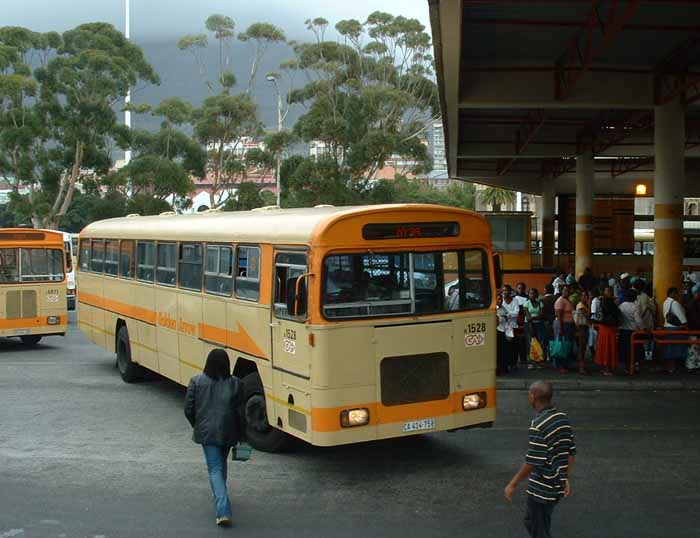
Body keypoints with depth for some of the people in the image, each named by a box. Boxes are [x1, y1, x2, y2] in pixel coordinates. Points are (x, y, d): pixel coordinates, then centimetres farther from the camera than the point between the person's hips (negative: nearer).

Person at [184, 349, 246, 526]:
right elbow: (240, 412, -5)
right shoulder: (235, 383, -6)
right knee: (221, 463, 25)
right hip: (228, 432, 2)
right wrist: (242, 435, 5)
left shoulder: (196, 382, -7)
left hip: (206, 432, -2)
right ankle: (219, 494, 46)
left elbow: (188, 409, -3)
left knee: (215, 468, -1)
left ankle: (223, 511, -14)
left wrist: (196, 426, 15)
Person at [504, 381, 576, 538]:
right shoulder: (563, 418, 2)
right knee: (531, 521, 25)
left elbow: (532, 462, -24)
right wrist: (567, 479, 20)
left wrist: (512, 485, -14)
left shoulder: (539, 425, -24)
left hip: (541, 490, -8)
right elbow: (571, 453, 9)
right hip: (557, 487, 8)